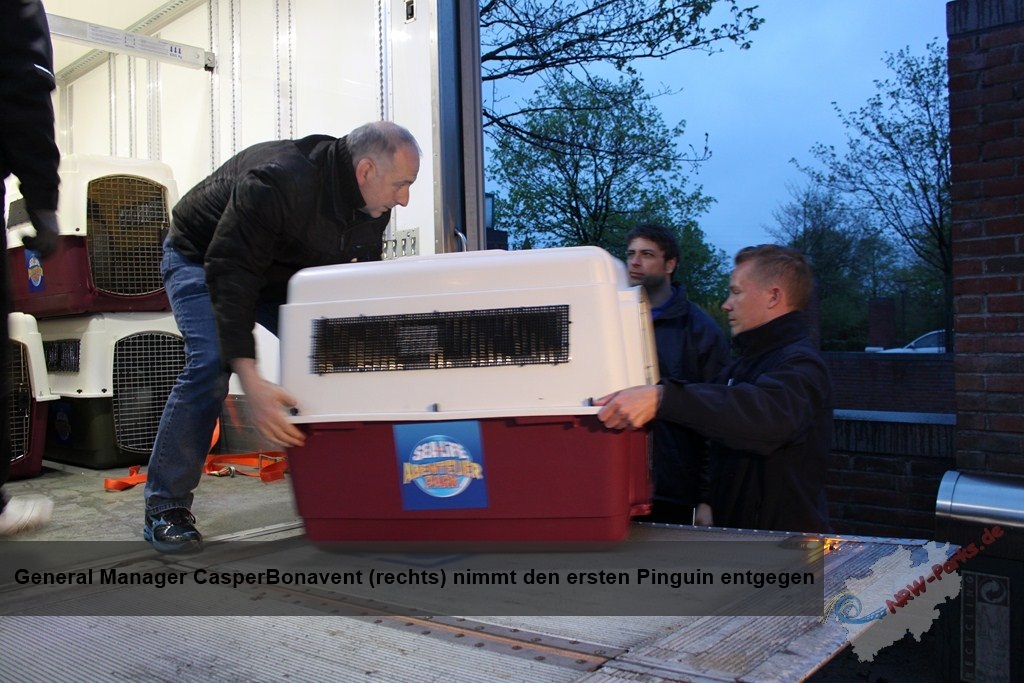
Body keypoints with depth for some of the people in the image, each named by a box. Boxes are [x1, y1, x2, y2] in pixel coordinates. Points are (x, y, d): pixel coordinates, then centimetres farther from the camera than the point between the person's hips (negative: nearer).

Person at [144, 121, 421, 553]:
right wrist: (251, 382, -49)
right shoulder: (279, 181, -38)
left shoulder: (372, 209, -14)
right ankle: (164, 508, -14)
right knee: (211, 363, -26)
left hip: (282, 271, 7)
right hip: (202, 260, -6)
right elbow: (229, 278, -41)